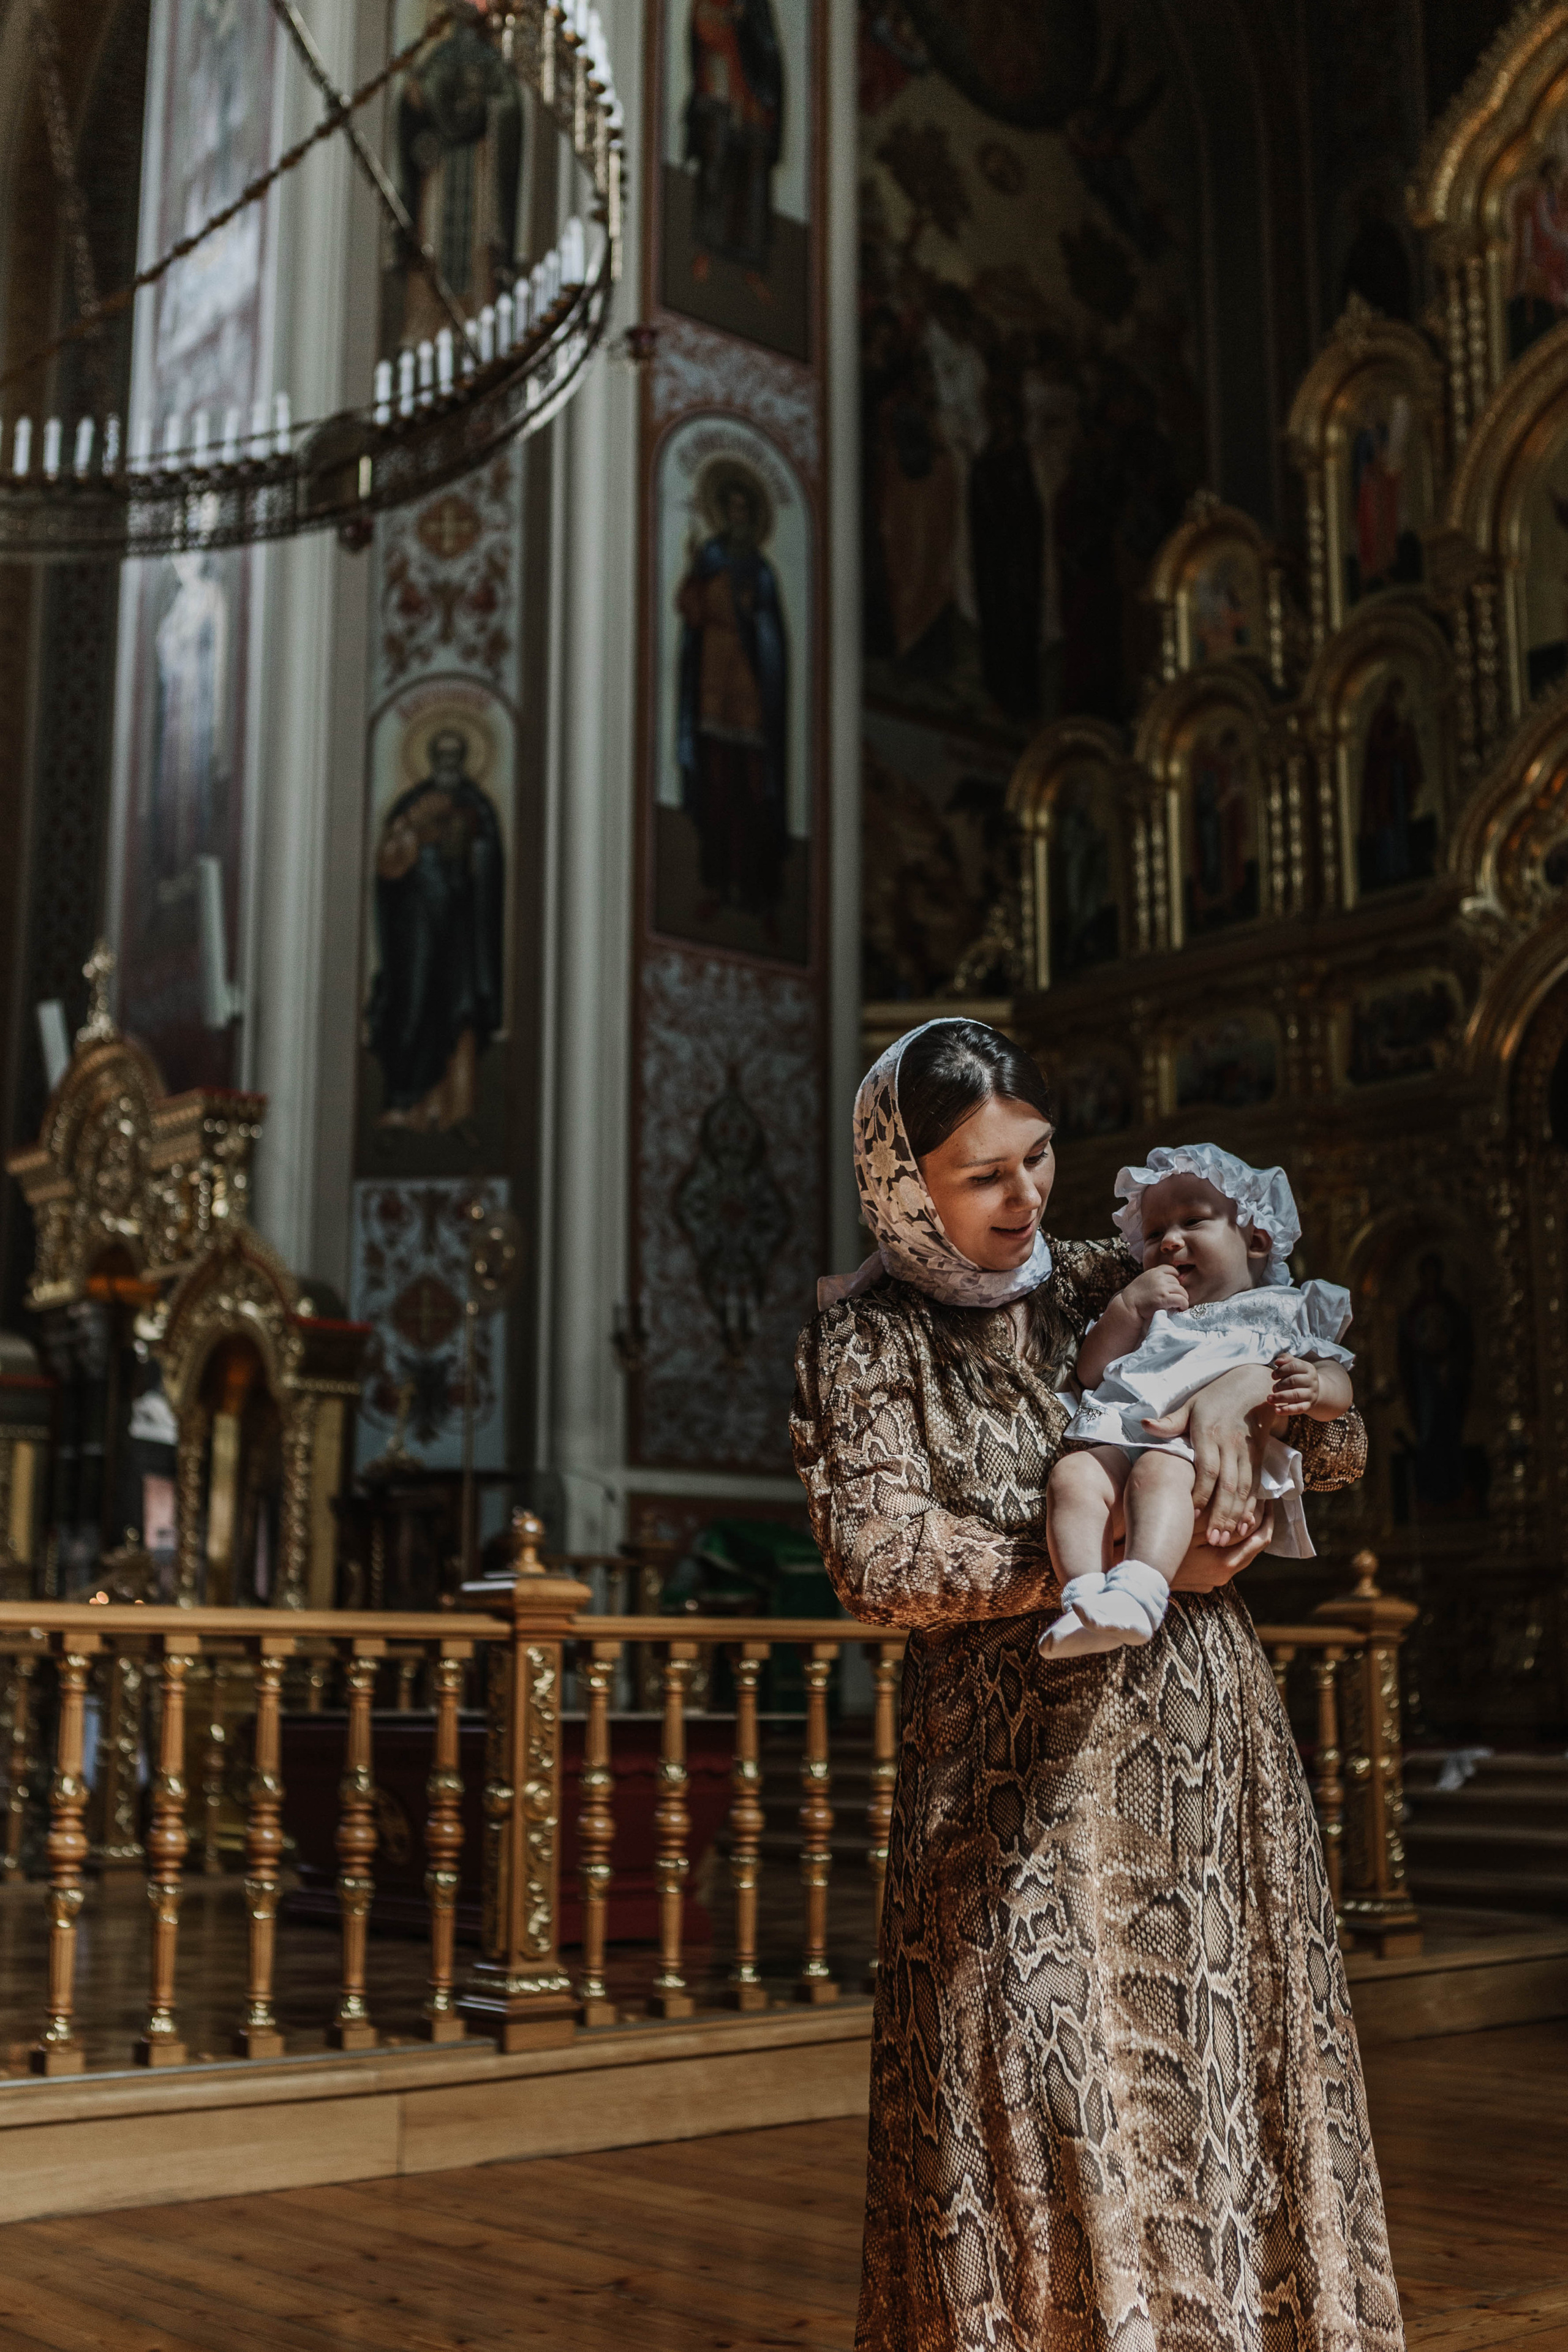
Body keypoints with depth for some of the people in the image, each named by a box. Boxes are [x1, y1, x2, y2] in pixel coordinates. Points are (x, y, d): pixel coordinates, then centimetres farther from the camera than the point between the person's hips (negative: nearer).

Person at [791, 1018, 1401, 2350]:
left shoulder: (1114, 1289, 10)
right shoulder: (871, 1336, 1)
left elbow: (1344, 1451, 11)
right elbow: (882, 1558, -14)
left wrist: (1250, 1376, -11)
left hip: (1204, 1752, 3)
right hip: (1016, 1778, -3)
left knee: (1227, 2082, 5)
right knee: (1038, 2128, -5)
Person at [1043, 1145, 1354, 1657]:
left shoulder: (1282, 1310, 27)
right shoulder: (1145, 1312, 38)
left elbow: (1339, 1388, 16)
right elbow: (1088, 1373, 25)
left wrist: (1313, 1387, -9)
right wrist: (1127, 1305, 13)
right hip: (1118, 1435, 4)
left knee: (1158, 1471, -39)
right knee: (1072, 1473, -30)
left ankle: (1139, 1591, -59)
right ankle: (1084, 1597, -45)